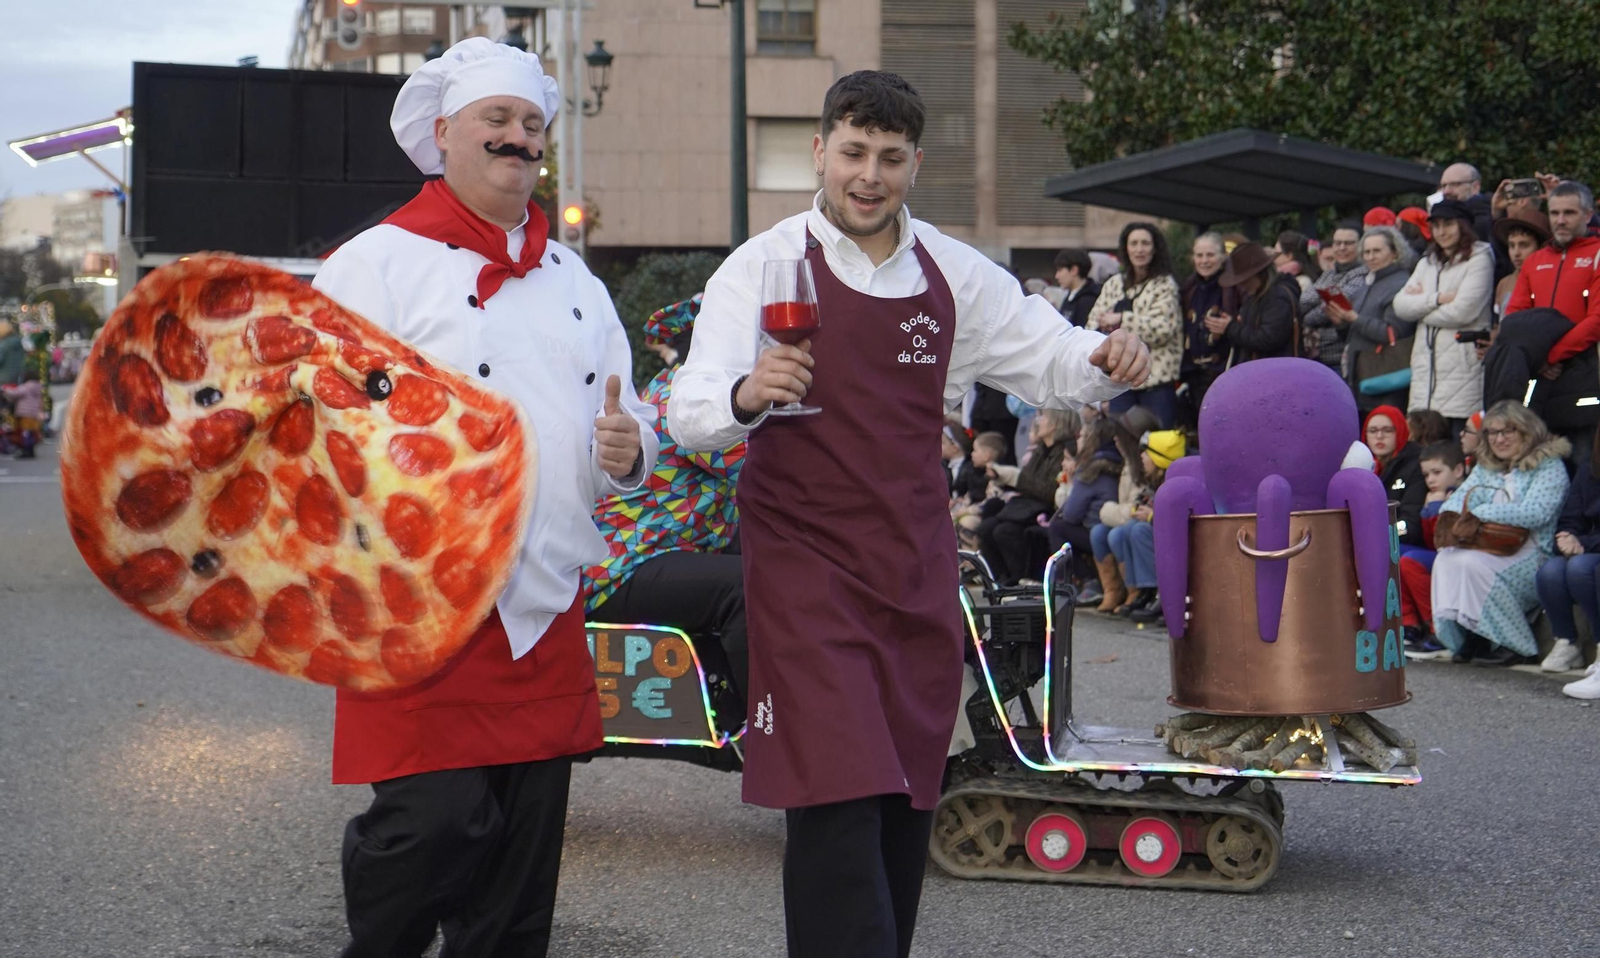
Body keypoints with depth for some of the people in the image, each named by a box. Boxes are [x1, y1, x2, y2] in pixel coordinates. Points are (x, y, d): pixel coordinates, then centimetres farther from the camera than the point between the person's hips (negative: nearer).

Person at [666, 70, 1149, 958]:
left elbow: (1049, 357, 9)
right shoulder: (765, 268, -6)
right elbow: (692, 415, -15)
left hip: (917, 569, 5)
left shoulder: (953, 274, 8)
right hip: (805, 565, -5)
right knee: (838, 802, -14)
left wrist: (1105, 358, -15)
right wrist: (744, 394, -39)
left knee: (908, 804, 11)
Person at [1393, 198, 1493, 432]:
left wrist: (1421, 304, 3)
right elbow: (1400, 306, 8)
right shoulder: (1426, 264, 21)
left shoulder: (1479, 259, 1)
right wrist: (1438, 298, -6)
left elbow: (1462, 312, -11)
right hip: (1425, 365, 6)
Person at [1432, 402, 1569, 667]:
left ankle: (1515, 645, -20)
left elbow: (1534, 513, -17)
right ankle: (1464, 638, -20)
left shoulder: (1549, 466, -2)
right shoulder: (1486, 467, 20)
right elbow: (1460, 497, 10)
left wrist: (1479, 512, -17)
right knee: (1445, 560, -24)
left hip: (1533, 553, -6)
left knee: (1473, 563, -32)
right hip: (1492, 549, 6)